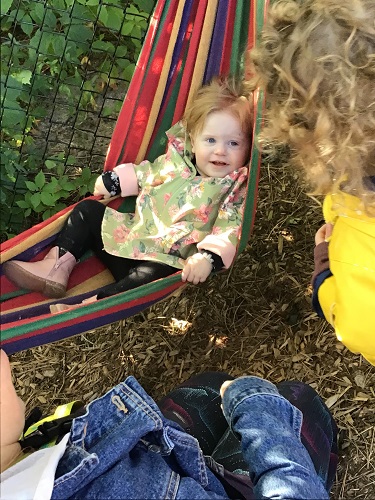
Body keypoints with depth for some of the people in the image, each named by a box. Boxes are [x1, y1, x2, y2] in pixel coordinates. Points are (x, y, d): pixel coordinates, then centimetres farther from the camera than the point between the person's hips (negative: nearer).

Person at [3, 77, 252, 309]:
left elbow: (231, 230, -21)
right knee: (87, 210, 8)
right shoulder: (173, 162, 6)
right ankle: (58, 266, -4)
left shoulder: (235, 191, -9)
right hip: (131, 238, 7)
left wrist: (208, 257, -36)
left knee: (153, 275, -39)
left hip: (165, 262, -6)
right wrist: (110, 182, 16)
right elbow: (141, 174, 22)